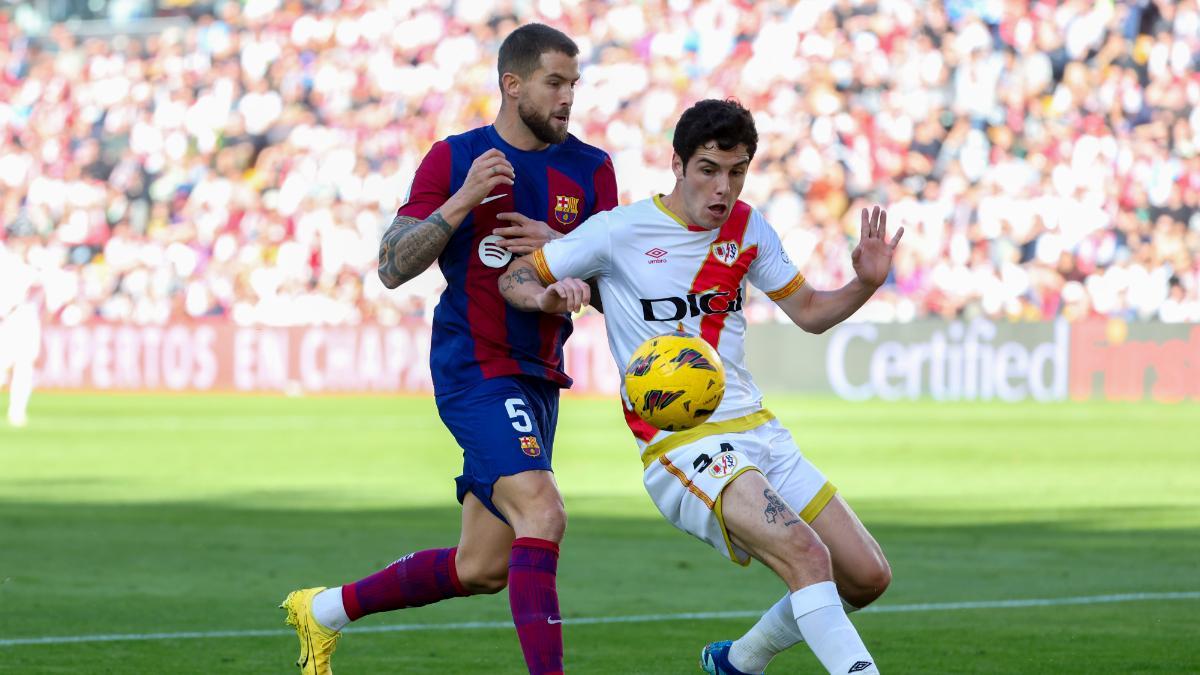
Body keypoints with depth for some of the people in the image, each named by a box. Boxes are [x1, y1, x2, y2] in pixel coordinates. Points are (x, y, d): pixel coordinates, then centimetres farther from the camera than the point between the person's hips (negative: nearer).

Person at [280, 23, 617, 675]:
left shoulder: (591, 169, 7)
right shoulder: (453, 158, -2)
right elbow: (392, 268, -6)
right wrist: (460, 202, -19)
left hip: (539, 376, 6)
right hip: (474, 370, -6)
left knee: (482, 568, 9)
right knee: (541, 513, -26)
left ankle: (326, 608, 28)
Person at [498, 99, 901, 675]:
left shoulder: (747, 229, 10)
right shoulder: (620, 231, -5)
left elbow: (810, 312, 20)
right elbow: (513, 278, 3)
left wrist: (865, 283, 0)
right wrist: (548, 296, -21)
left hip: (756, 429, 7)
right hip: (681, 448, -7)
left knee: (867, 577, 5)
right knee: (806, 555, -30)